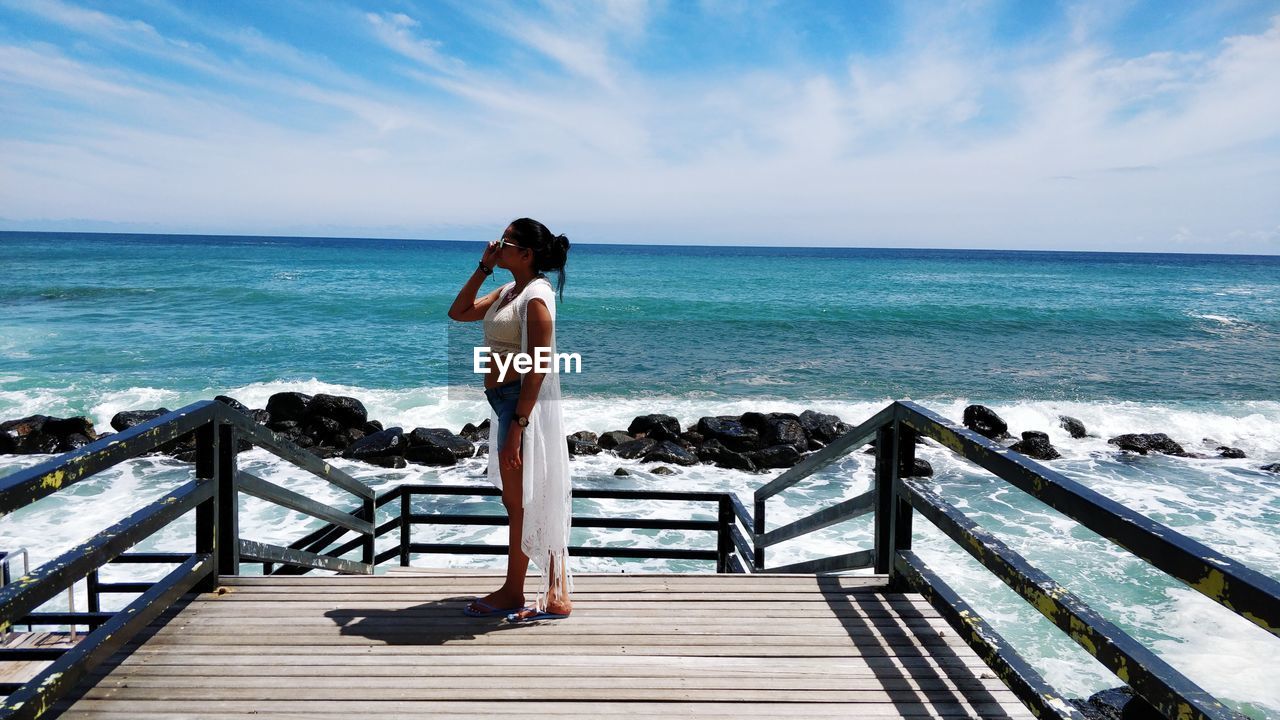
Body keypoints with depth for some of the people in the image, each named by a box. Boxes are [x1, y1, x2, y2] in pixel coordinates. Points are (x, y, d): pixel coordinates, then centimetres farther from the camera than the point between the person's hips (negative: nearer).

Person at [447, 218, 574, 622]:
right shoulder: (507, 291, 13)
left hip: (523, 404, -10)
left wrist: (517, 425, -23)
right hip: (504, 402, 10)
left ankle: (513, 593, 15)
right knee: (518, 501, 15)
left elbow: (538, 367, -20)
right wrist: (483, 268, 10)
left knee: (520, 502, 2)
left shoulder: (536, 296, -15)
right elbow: (458, 312, 20)